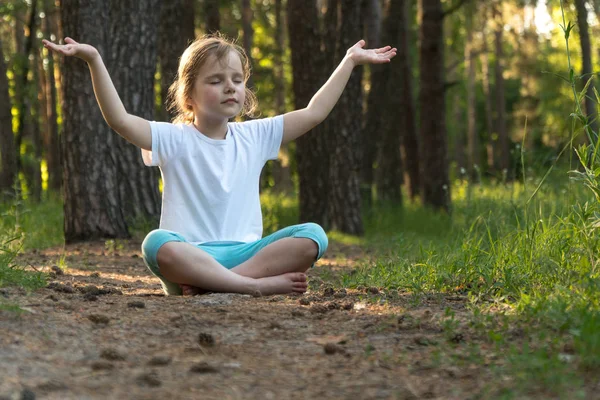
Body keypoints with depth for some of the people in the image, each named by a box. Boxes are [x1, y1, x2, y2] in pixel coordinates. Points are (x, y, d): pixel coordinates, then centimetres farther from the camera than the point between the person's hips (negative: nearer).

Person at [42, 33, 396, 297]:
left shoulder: (255, 136, 14)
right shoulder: (174, 139, 3)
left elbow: (314, 113, 18)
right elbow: (119, 119, -11)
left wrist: (351, 61, 19)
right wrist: (94, 60, -21)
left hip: (244, 252, 4)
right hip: (189, 253, -3)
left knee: (313, 236, -22)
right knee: (157, 244, -37)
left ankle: (208, 284, -29)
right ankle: (260, 283, -34)